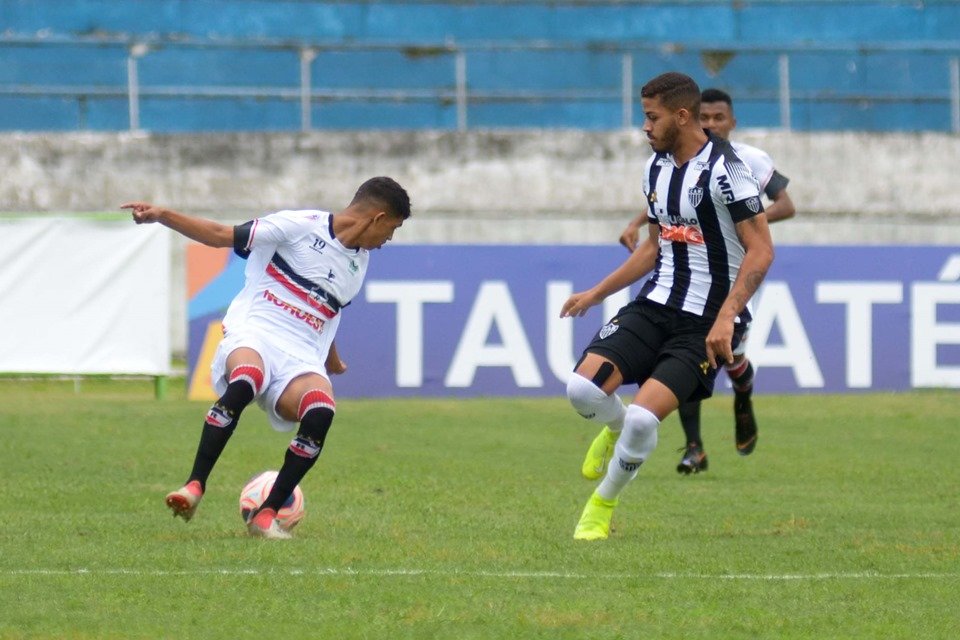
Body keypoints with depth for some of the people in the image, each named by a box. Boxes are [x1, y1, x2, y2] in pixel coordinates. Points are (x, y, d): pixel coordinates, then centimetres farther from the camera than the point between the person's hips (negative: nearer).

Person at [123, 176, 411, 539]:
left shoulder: (359, 263, 20)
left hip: (300, 359, 5)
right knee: (244, 381, -40)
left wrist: (333, 363, 51)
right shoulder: (302, 226, 0)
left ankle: (266, 515, -19)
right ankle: (194, 487, -32)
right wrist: (161, 216, -11)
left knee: (321, 411, -29)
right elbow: (221, 236, 0)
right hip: (253, 335, -5)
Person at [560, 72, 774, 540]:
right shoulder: (656, 168, 10)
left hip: (706, 323, -7)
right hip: (655, 306, 7)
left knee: (642, 417, -21)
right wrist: (597, 293, 21)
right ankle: (616, 427, 22)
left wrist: (726, 317, -25)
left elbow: (760, 250, -16)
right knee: (582, 388, -14)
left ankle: (603, 505, 5)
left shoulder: (723, 169, -15)